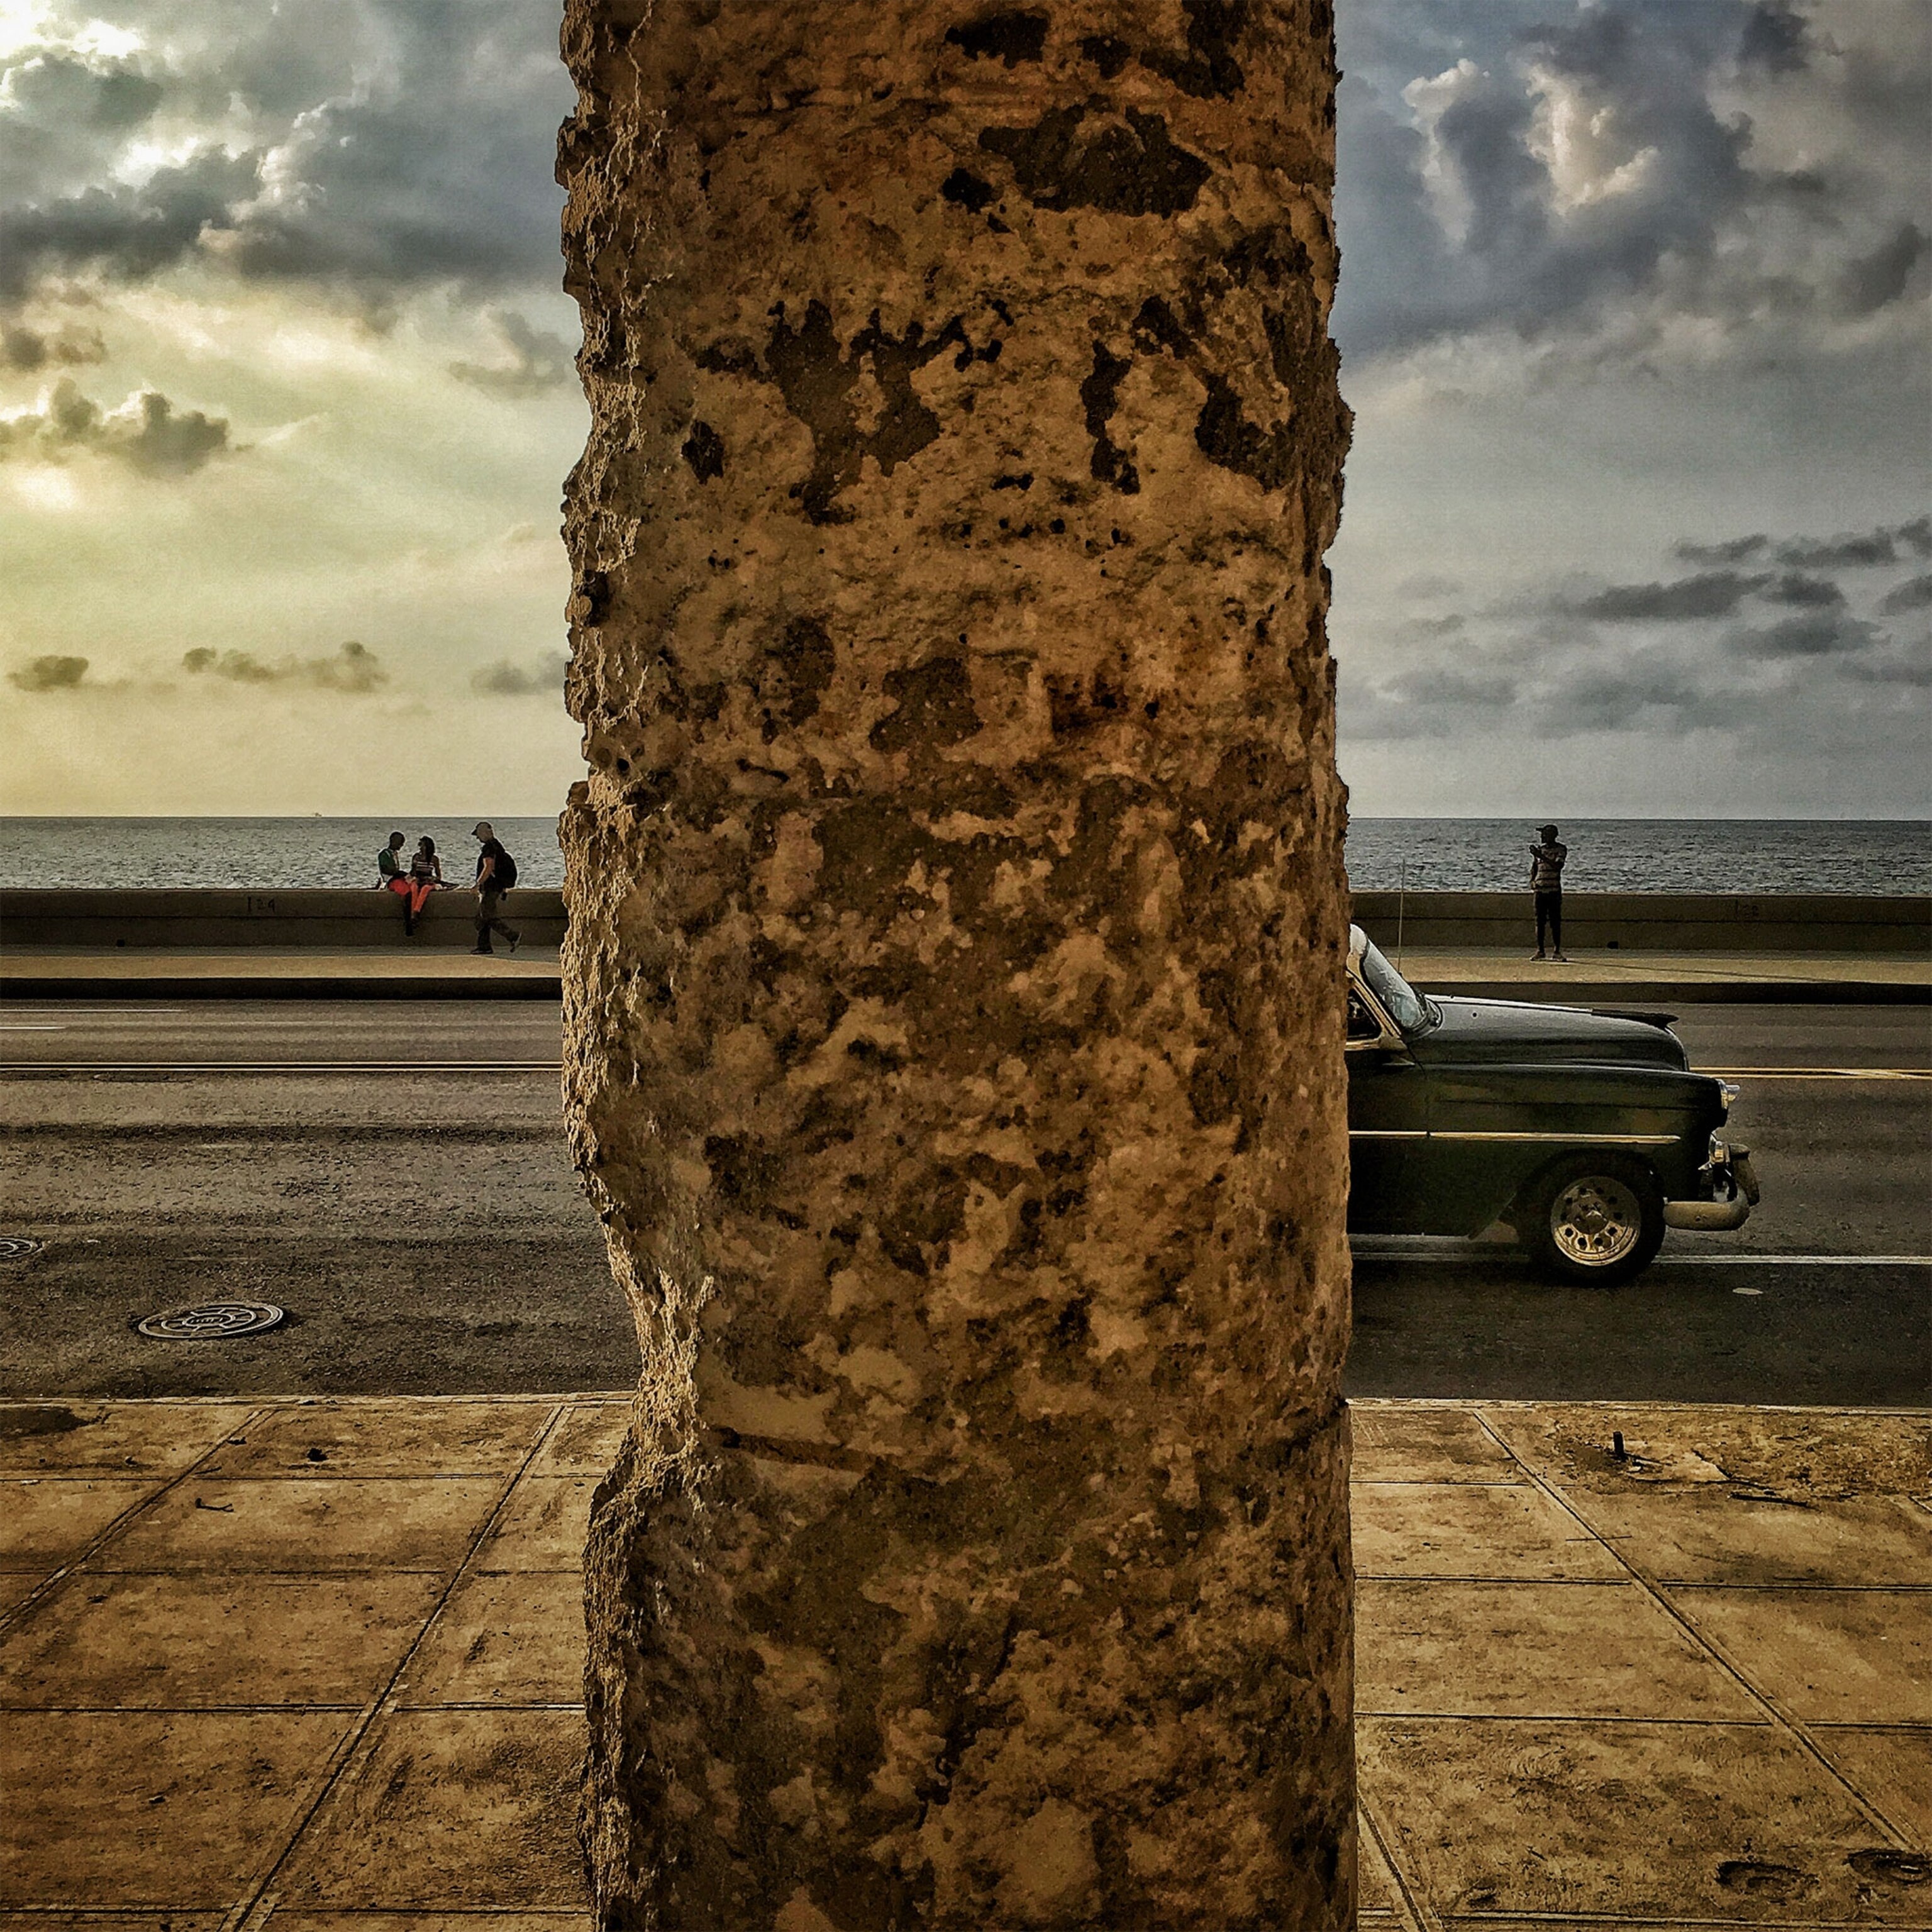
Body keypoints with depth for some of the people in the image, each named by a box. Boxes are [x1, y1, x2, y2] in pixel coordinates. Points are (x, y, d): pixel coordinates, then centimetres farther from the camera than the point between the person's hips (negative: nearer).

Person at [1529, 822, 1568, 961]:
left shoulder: (1561, 849, -1)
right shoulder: (1539, 849, 13)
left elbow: (1558, 866, -16)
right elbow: (1534, 867, 19)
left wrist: (1542, 856, -23)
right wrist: (1532, 881, 1)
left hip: (1554, 890, -4)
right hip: (1540, 890, 4)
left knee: (1555, 921, -3)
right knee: (1540, 921, 4)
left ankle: (1557, 951, 1)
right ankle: (1540, 950, 9)